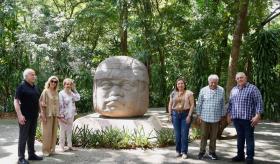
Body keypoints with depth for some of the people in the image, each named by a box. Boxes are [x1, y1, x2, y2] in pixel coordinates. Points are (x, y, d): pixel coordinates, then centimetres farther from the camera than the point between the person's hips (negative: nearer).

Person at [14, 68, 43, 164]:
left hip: (34, 116, 7)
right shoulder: (21, 87, -9)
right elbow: (16, 101, -14)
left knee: (32, 136, 14)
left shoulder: (35, 87, 12)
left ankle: (31, 154, 23)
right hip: (25, 116, -7)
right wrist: (20, 115, -22)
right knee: (23, 137, -1)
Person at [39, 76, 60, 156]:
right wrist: (43, 116, -15)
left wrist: (58, 115, 11)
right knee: (47, 133, -2)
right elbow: (42, 104, -10)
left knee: (54, 132, 9)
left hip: (55, 115, 6)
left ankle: (52, 149, 19)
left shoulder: (56, 92, 10)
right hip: (48, 115, -6)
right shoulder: (45, 91, -6)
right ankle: (46, 150, 8)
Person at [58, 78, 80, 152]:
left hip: (71, 115, 6)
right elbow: (60, 105, -13)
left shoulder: (72, 93, 9)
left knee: (69, 130, 12)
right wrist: (61, 116, -17)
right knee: (62, 131, 2)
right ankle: (61, 146, 10)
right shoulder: (61, 93, -10)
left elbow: (78, 98, -7)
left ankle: (69, 145, 20)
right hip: (64, 115, -6)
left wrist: (74, 89, -5)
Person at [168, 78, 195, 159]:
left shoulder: (189, 93, -3)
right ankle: (178, 151, 18)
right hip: (175, 114, 3)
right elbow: (170, 104, 13)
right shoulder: (173, 93, 7)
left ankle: (184, 152, 6)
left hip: (185, 115, -3)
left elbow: (192, 105, -6)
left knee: (184, 134, -2)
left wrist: (189, 115, -13)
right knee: (177, 134, 7)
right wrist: (170, 115, 5)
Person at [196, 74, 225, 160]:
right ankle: (202, 151, 19)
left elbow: (222, 104, 7)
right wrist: (199, 114, 2)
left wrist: (222, 115, 8)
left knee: (214, 136, 9)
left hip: (216, 117, 1)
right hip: (205, 117, -1)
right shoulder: (203, 90, -3)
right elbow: (199, 103, 3)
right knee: (204, 135, 6)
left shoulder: (221, 90, 1)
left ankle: (212, 152, 22)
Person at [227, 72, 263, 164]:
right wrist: (229, 114, 14)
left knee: (249, 138, 2)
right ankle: (240, 155, 25)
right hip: (236, 119, 5)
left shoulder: (253, 88, -5)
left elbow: (259, 102, -9)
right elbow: (230, 103, 19)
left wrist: (257, 116, -16)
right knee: (240, 137, 14)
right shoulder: (233, 90, 12)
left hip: (248, 118, -5)